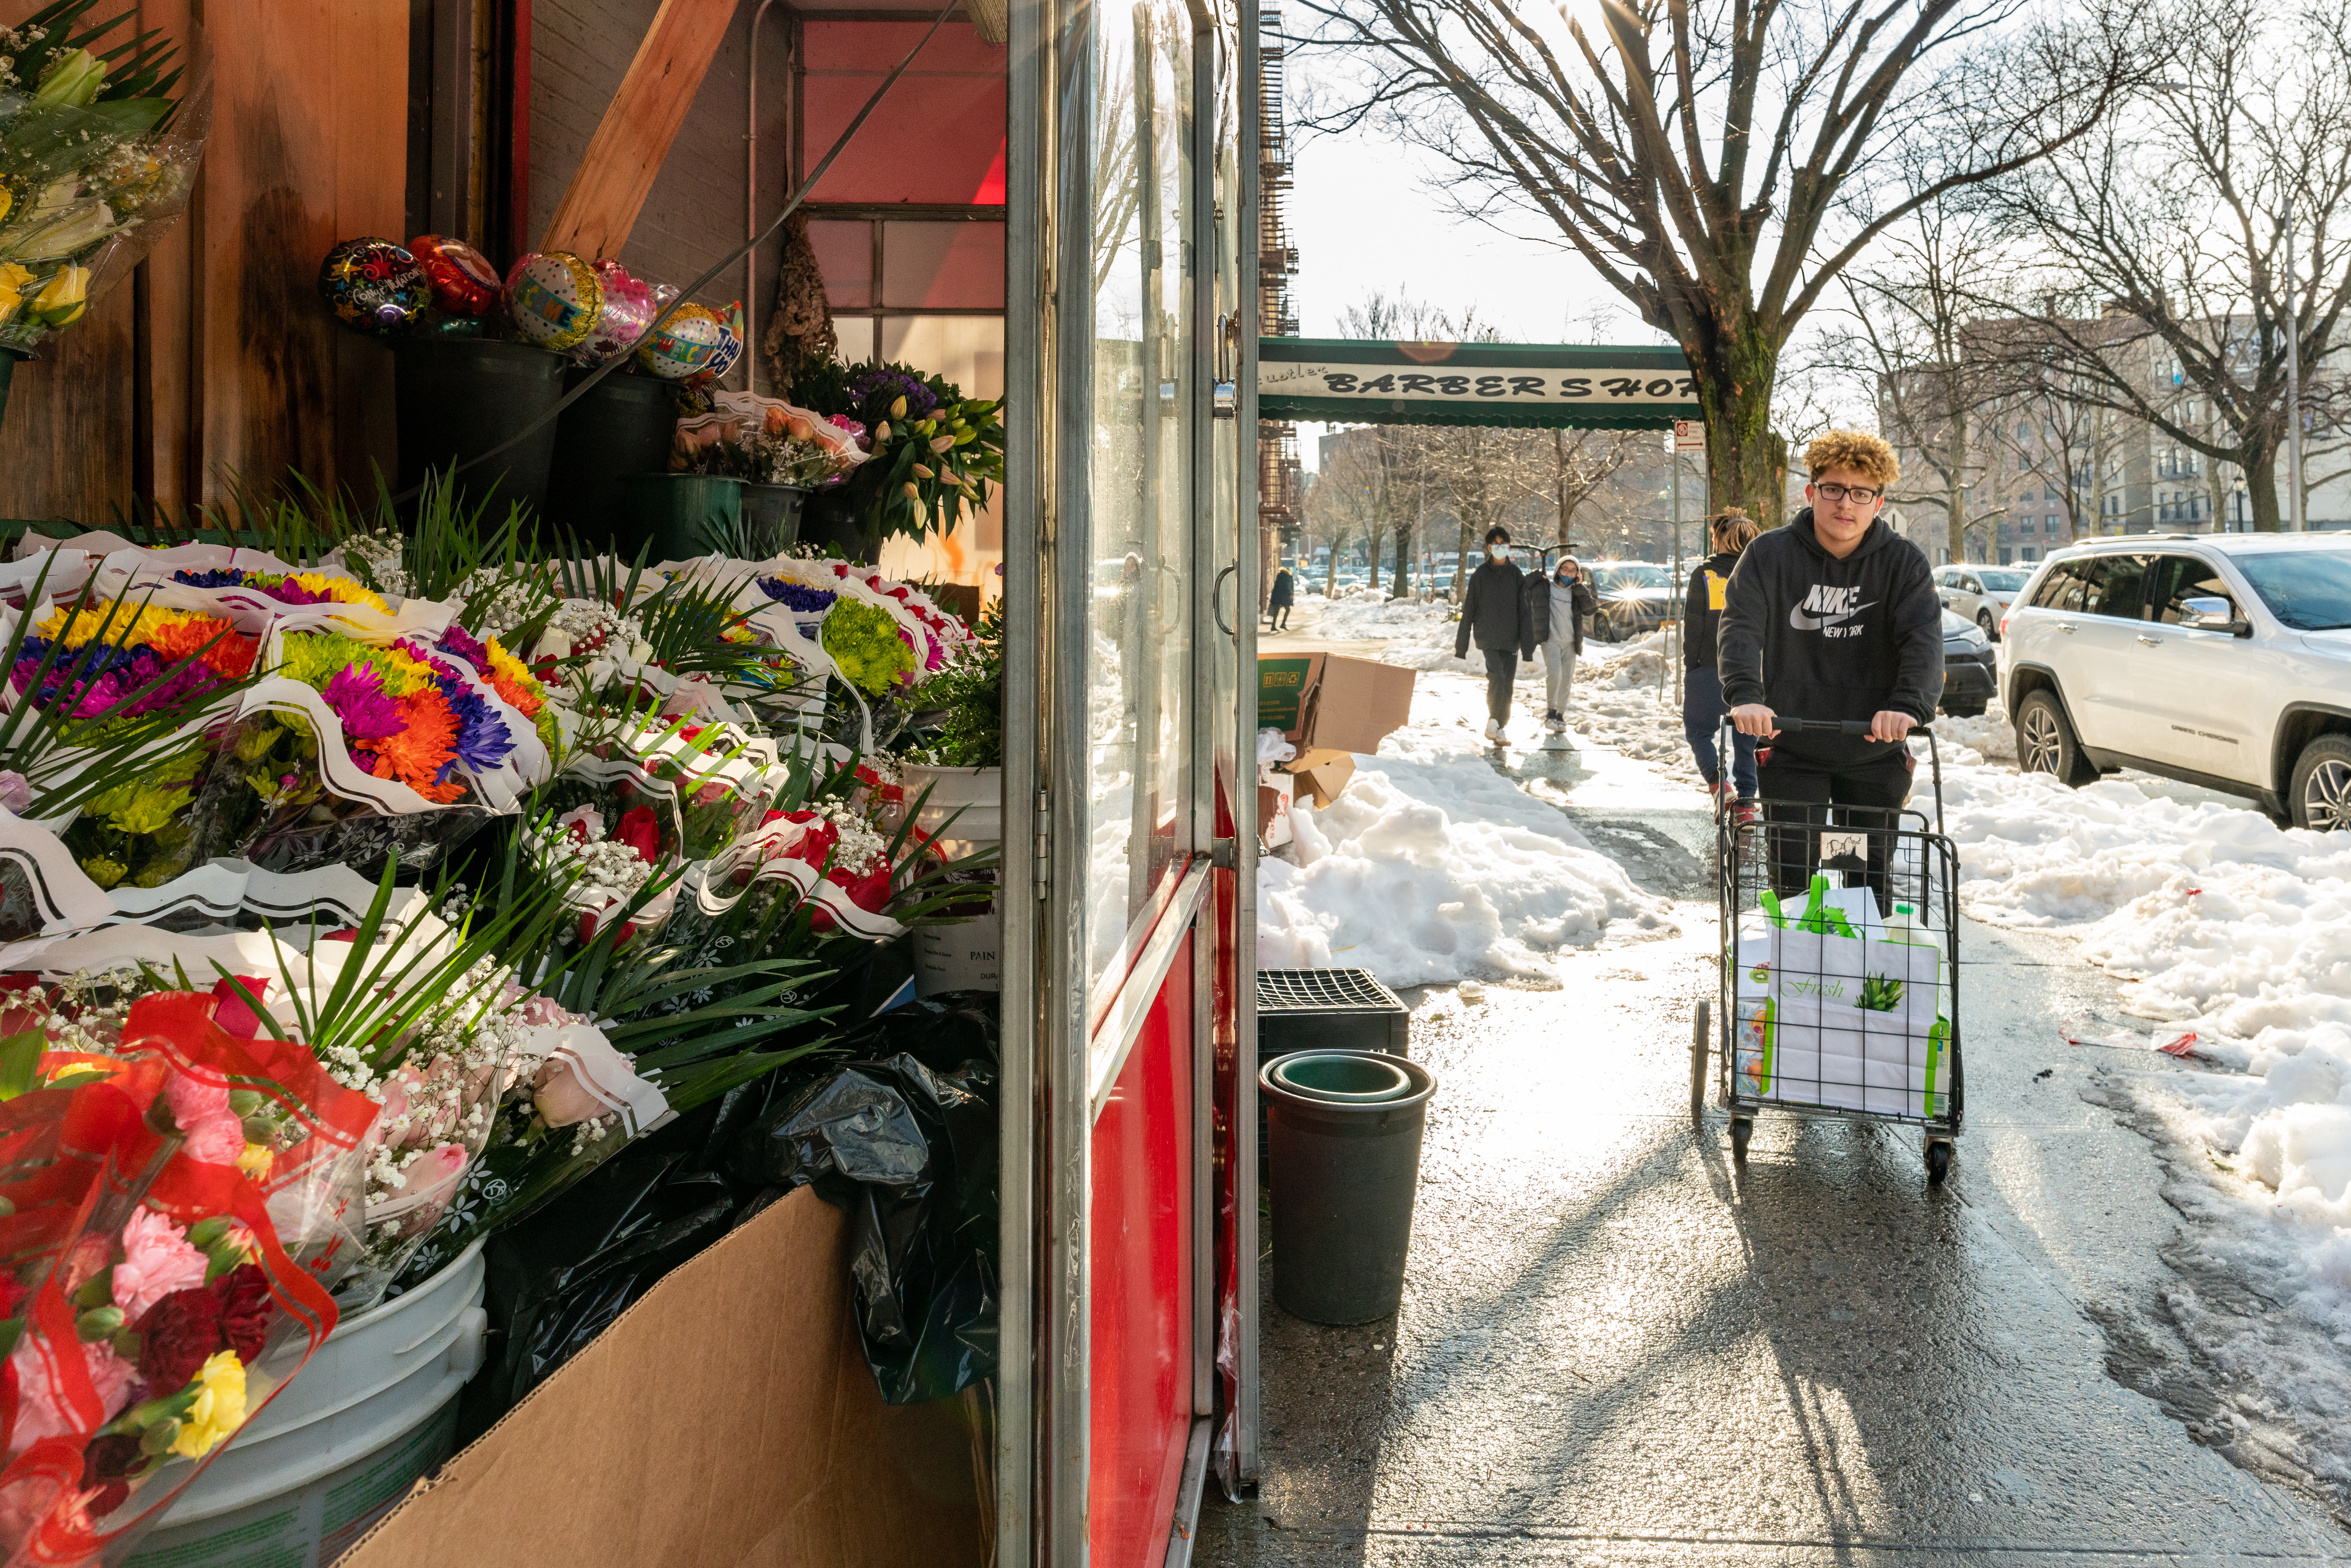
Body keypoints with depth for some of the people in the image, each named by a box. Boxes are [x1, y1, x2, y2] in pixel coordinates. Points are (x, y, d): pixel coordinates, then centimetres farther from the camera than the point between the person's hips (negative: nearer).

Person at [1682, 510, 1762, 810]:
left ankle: (1717, 780, -12)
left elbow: (1693, 628, -5)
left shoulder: (1704, 575, -6)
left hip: (1710, 670, -3)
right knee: (1746, 735, 10)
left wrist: (1689, 668, 2)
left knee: (1698, 730, 10)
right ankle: (1746, 801, 9)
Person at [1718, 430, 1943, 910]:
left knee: (1872, 879, 10)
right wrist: (1745, 695, -36)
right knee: (1792, 877, -1)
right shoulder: (1770, 555, -4)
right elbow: (1740, 626, -17)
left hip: (1875, 753, 1)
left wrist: (1908, 704, -35)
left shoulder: (1904, 562, -2)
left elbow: (1924, 638, -15)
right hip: (1791, 751, -1)